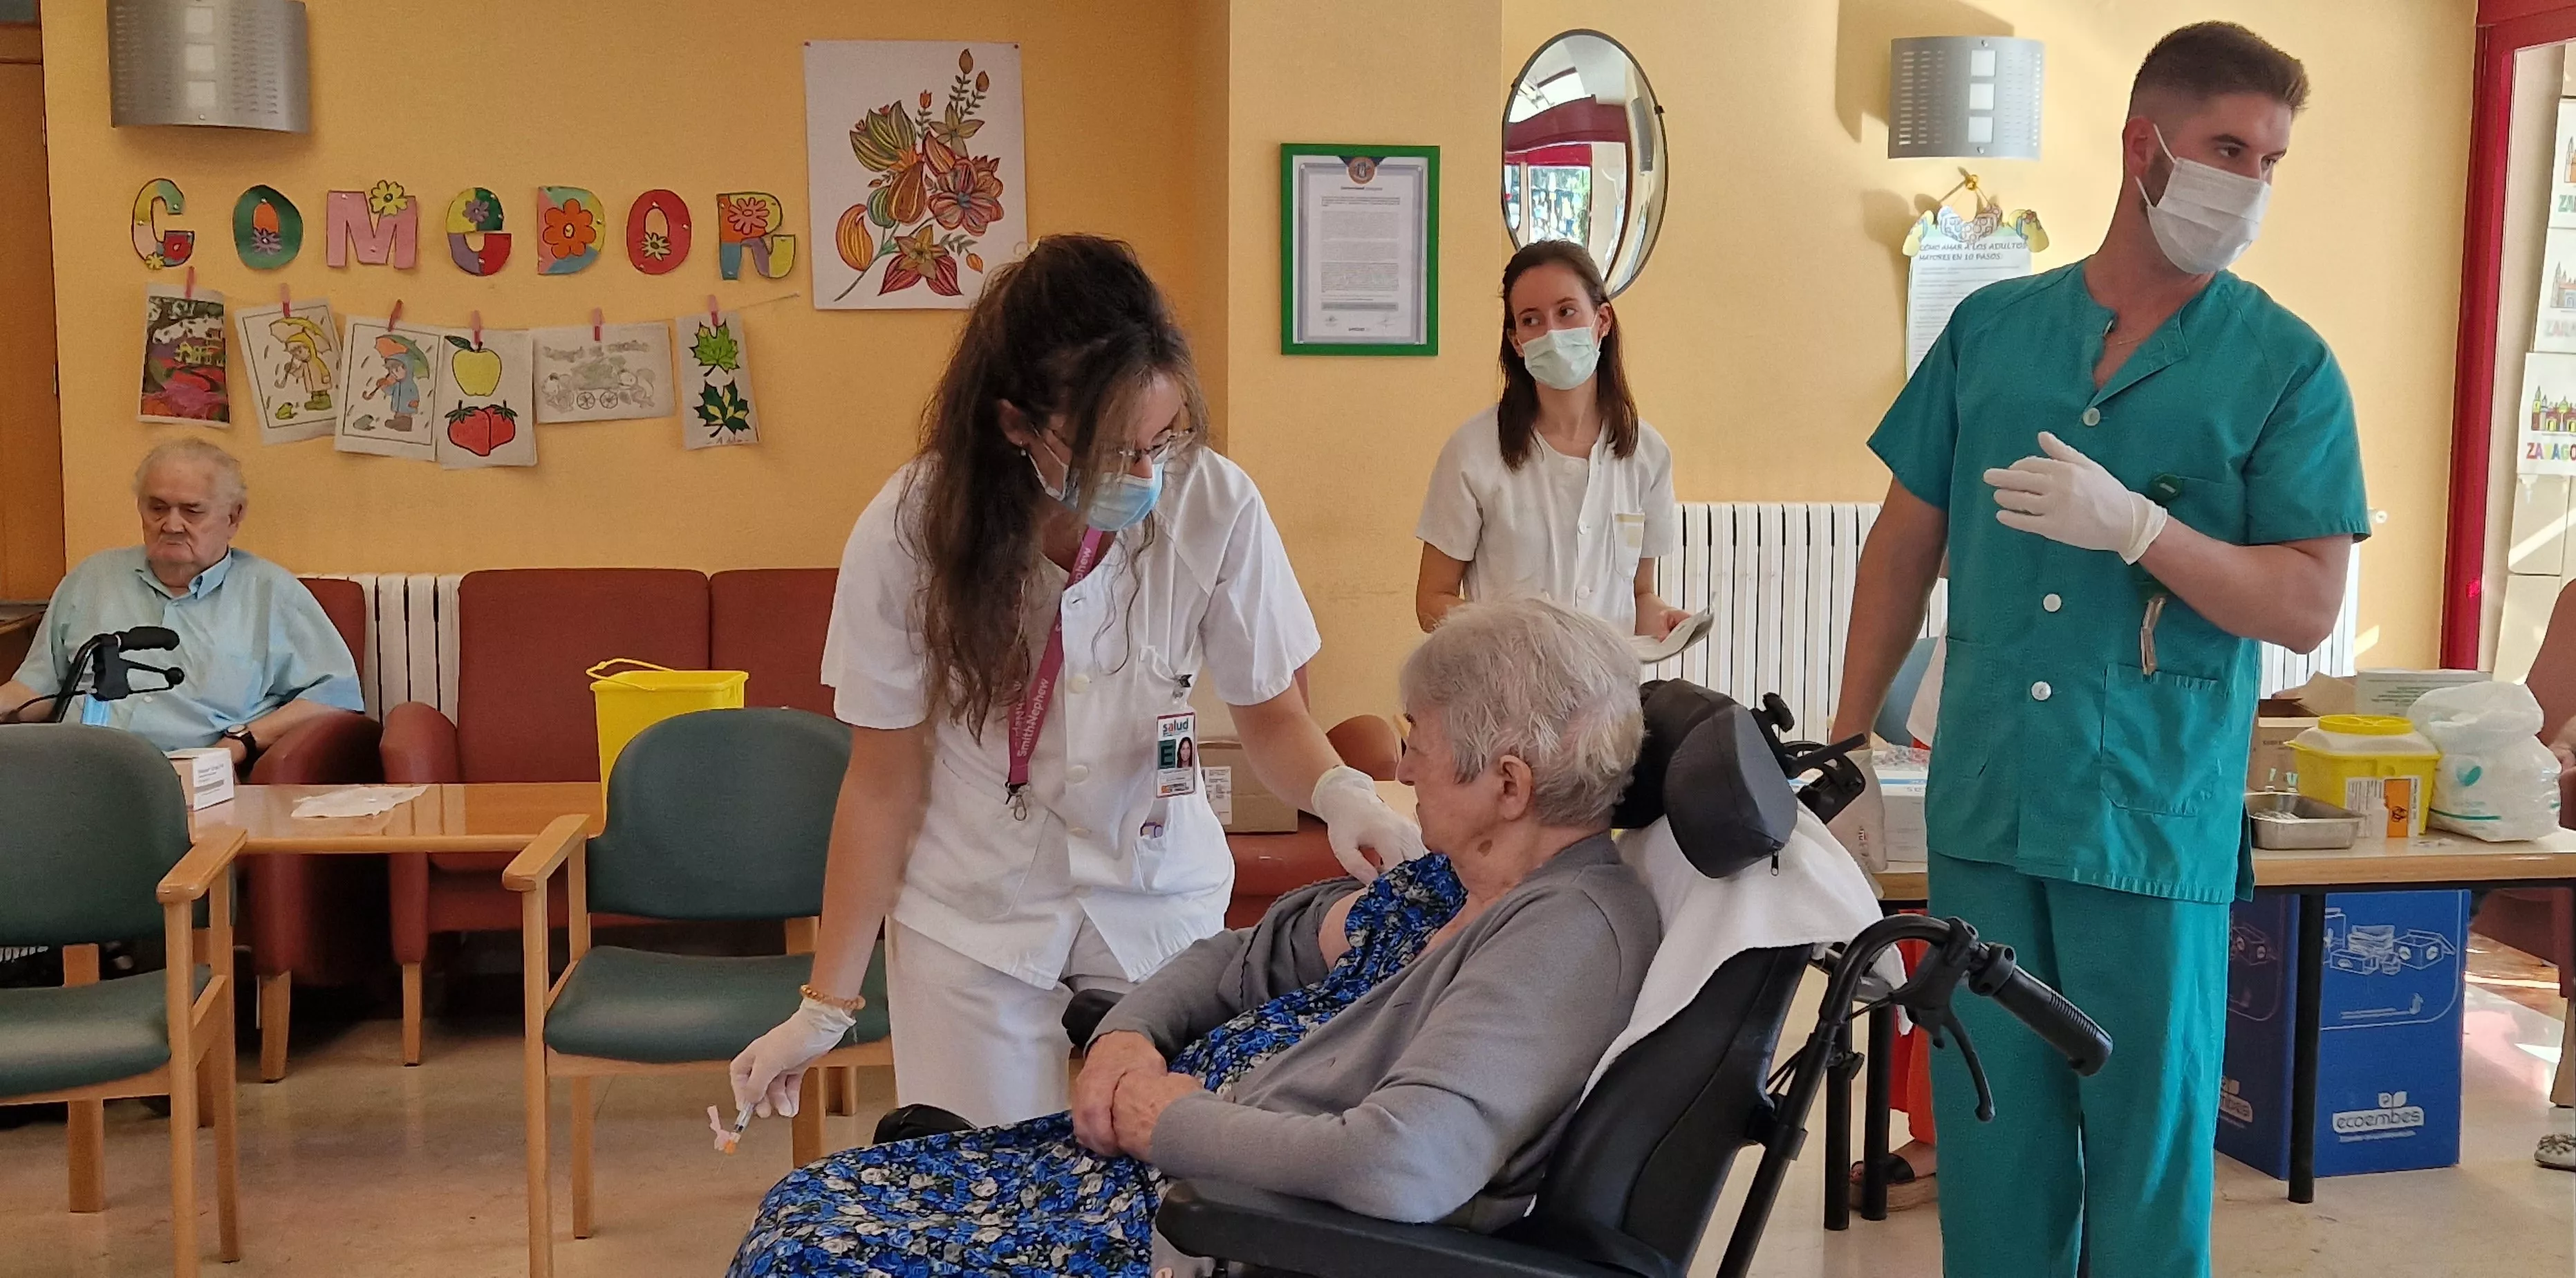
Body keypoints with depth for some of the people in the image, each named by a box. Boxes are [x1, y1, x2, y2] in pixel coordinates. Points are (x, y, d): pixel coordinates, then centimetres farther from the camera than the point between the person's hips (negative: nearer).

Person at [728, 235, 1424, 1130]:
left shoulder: (1216, 508, -20)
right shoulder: (911, 532, -19)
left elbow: (1271, 714, -6)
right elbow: (885, 781, -9)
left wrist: (1339, 791, -29)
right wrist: (827, 1006, -5)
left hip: (1161, 897, 1)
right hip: (972, 921, 0)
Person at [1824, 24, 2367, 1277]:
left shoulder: (2285, 364, -1)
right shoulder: (1989, 326, 6)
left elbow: (2307, 608, -6)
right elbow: (1903, 548, 11)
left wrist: (2135, 526, -21)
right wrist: (1846, 750, 9)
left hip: (2156, 821, -2)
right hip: (1982, 805, 3)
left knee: (2148, 1141, 7)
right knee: (1988, 1129, 12)